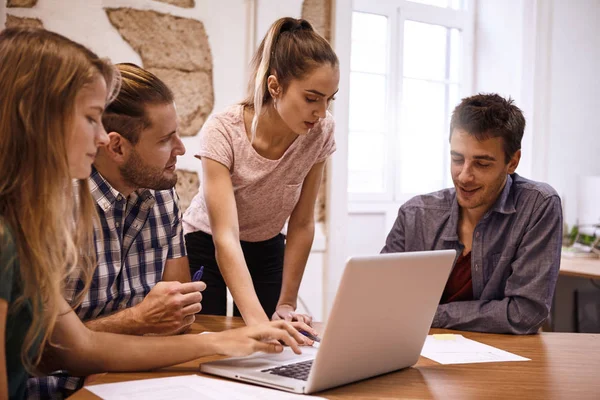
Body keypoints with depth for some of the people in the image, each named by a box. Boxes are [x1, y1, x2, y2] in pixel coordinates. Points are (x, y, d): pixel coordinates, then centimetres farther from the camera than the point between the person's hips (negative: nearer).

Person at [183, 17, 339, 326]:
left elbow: (301, 224, -11)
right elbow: (225, 236, -38)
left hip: (267, 250, 3)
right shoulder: (222, 132, -31)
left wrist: (286, 304, -13)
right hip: (205, 247, -3)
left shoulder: (321, 132, -20)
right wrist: (258, 320, -49)